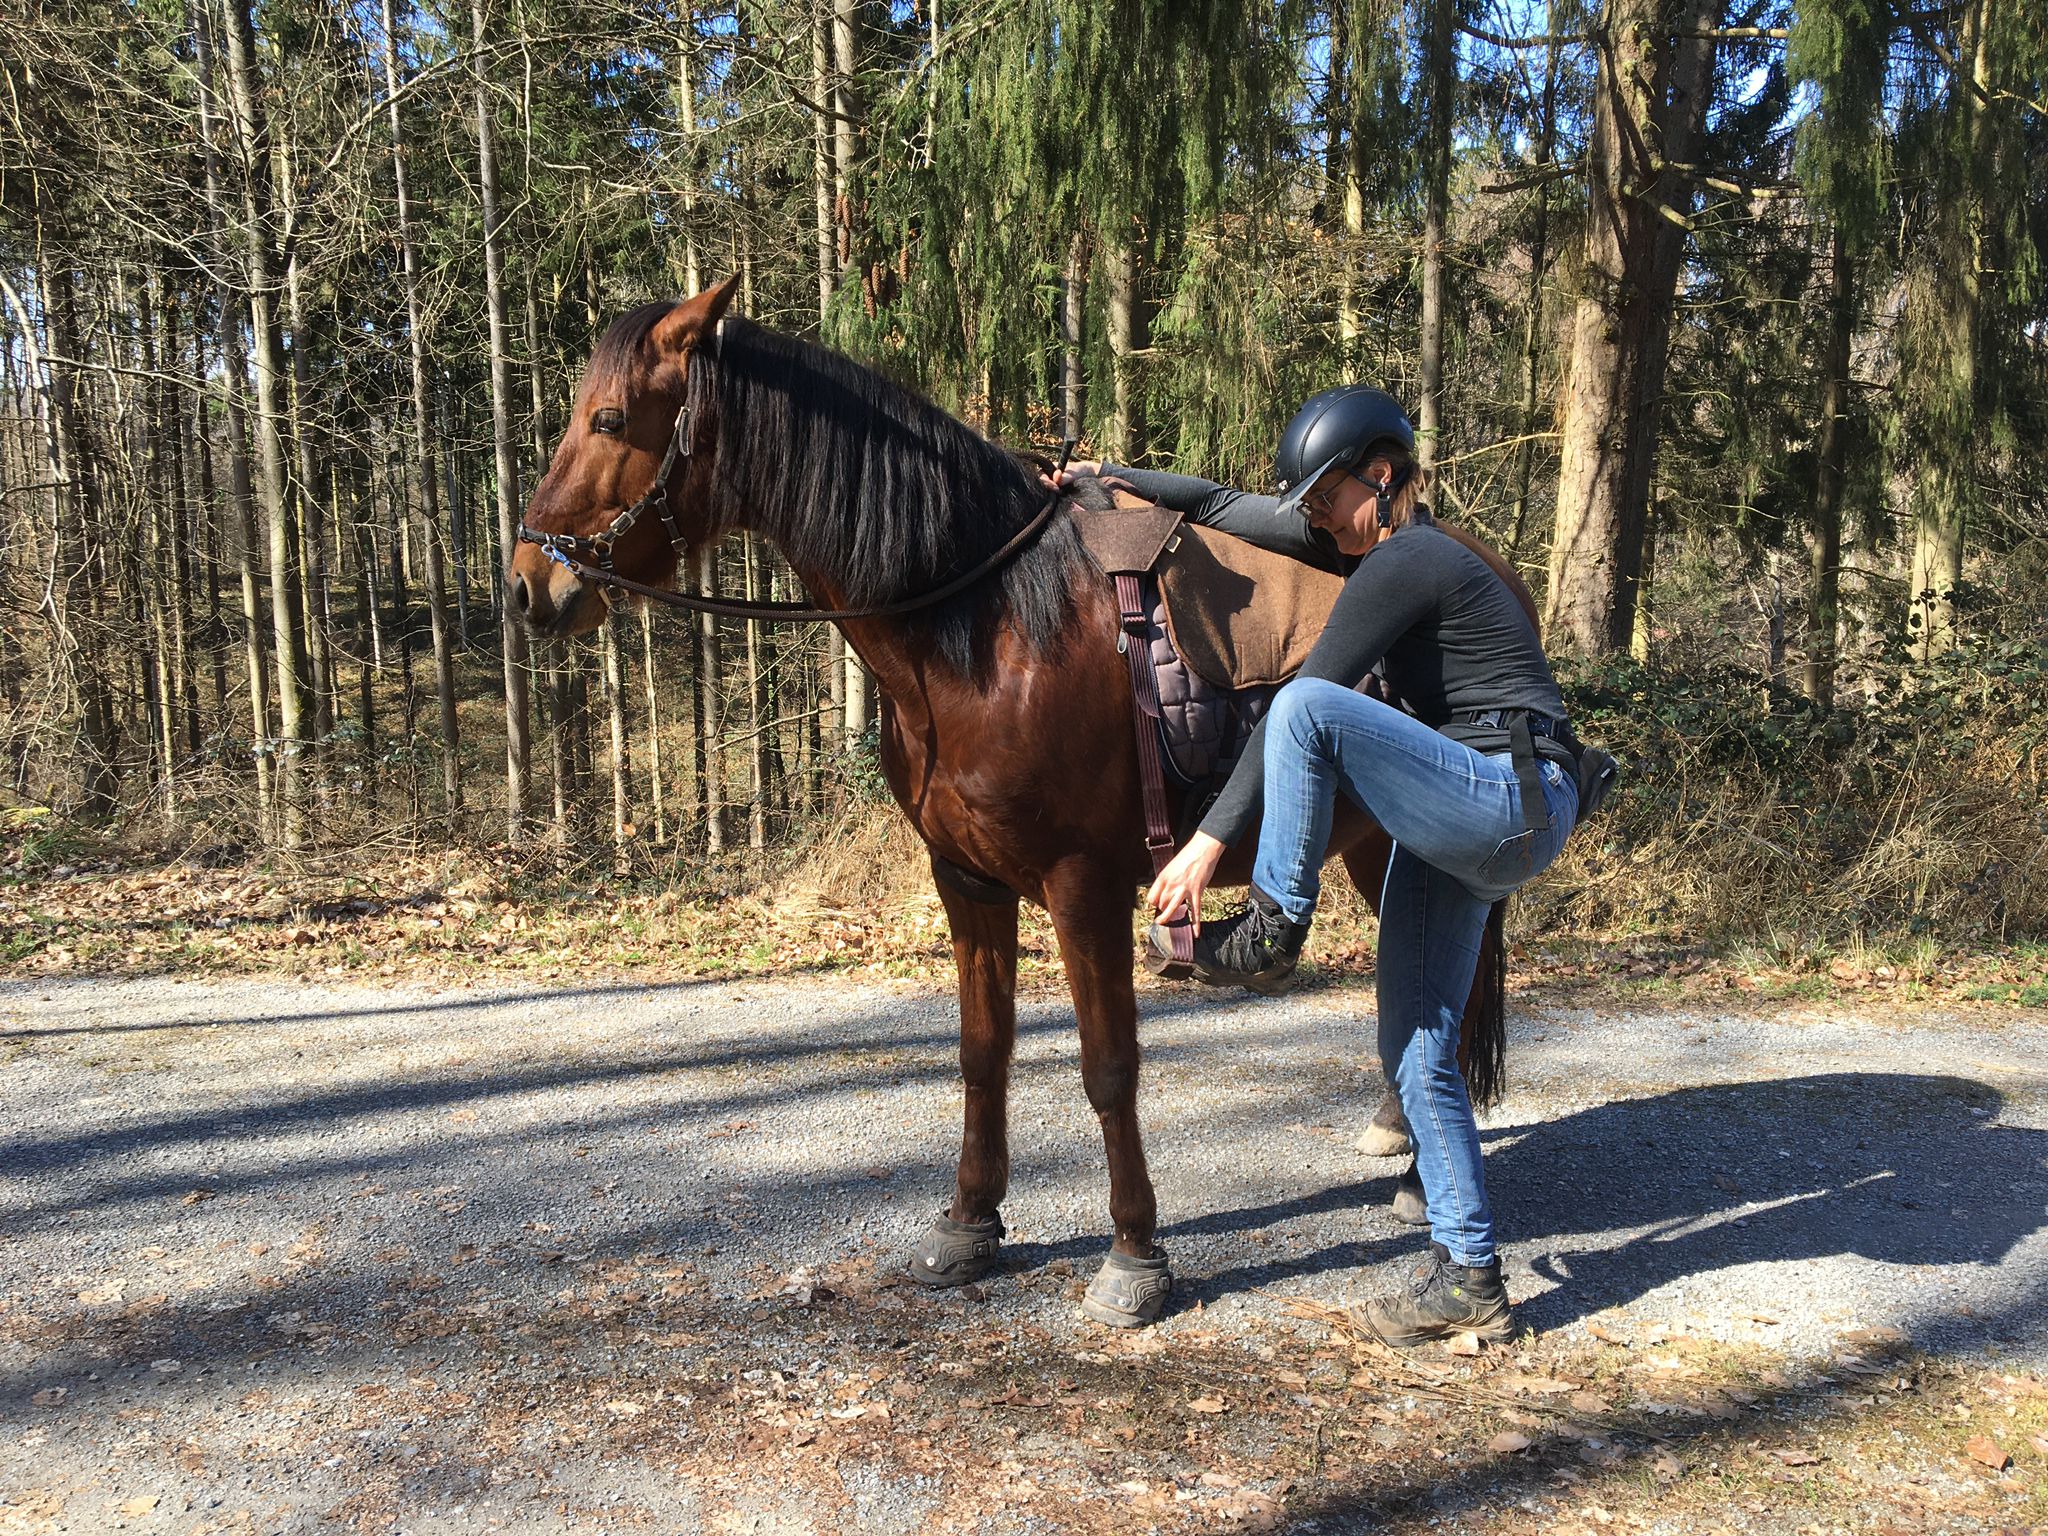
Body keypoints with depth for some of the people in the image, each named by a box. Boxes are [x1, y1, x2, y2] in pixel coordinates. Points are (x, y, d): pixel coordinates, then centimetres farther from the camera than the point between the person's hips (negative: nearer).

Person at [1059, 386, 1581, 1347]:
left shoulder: (1403, 563, -13)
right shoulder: (1378, 545, 16)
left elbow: (1301, 705, -19)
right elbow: (1235, 510, 22)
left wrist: (1213, 840, -20)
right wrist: (1118, 479, 19)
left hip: (1518, 802, -10)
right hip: (1460, 834, 10)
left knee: (1310, 706, -28)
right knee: (1413, 1055, 6)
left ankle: (1271, 931, -15)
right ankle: (1468, 1278, 13)